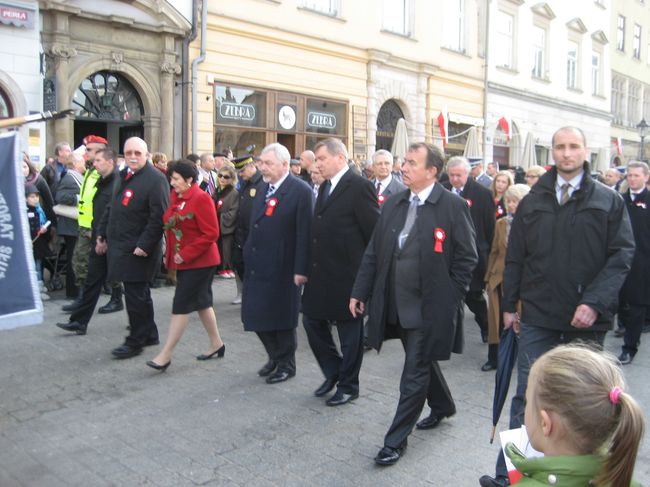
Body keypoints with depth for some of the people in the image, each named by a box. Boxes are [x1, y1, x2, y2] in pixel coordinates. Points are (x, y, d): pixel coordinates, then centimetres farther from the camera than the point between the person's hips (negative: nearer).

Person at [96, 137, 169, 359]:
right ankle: (149, 333, 30)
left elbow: (158, 217, -20)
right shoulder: (124, 176, 14)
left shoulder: (155, 179, -14)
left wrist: (144, 245, -21)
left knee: (135, 294, -2)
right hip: (121, 246, 9)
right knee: (139, 292, 17)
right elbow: (111, 208, 20)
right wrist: (102, 235, 16)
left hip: (138, 250, -9)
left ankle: (136, 341, 11)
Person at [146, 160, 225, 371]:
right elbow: (170, 226, 18)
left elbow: (211, 234, -19)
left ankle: (166, 355, 1)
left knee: (181, 306, -6)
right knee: (202, 302, 16)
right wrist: (171, 253, 6)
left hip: (199, 261, -8)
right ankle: (217, 344, 30)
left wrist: (185, 254, -20)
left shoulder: (201, 199, -16)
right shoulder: (175, 197, 7)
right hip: (183, 261, 8)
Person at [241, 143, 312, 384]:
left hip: (282, 269, -7)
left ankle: (286, 365, 27)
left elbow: (304, 233, -16)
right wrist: (248, 254, 13)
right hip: (257, 266, 7)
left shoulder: (300, 190, -13)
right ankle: (275, 356, 35)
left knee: (282, 319, 7)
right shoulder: (264, 188, 11)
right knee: (256, 316, 13)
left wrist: (301, 269, -18)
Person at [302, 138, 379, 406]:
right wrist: (308, 267, 10)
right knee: (312, 321, 13)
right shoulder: (325, 187, 12)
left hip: (347, 274, -8)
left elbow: (374, 231, -15)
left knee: (349, 330, 7)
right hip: (320, 273, 8)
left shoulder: (359, 186, -14)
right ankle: (332, 372, 34)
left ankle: (348, 385, 24)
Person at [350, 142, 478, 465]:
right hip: (397, 304, 6)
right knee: (422, 362, 23)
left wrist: (450, 299, -9)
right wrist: (360, 291, 4)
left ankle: (396, 439, 15)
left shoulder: (452, 206, -11)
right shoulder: (393, 204, 5)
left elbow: (466, 257, -7)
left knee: (415, 372, 2)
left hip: (429, 306, -6)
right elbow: (374, 252, 7)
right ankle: (443, 406, 48)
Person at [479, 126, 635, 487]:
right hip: (538, 317, 1)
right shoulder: (532, 202, 7)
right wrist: (509, 305, 7)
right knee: (527, 396, 1)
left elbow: (622, 254, -5)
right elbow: (515, 257, 9)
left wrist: (595, 302, -16)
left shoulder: (609, 202, 2)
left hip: (587, 321, 0)